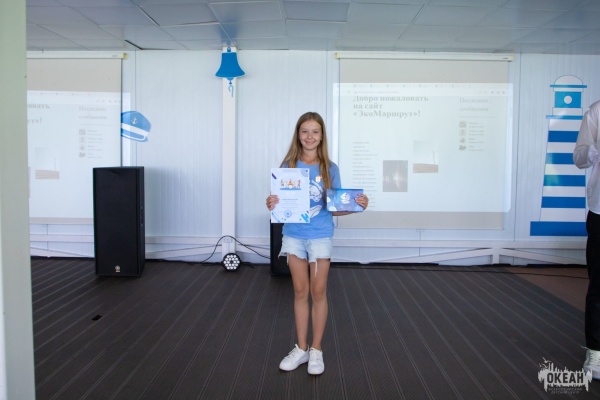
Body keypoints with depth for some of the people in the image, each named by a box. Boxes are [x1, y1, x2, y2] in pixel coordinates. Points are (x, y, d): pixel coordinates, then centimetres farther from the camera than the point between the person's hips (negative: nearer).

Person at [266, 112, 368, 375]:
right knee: (300, 292, 12)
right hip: (294, 236, 1)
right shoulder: (288, 166, -2)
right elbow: (280, 201, 1)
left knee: (318, 292, 7)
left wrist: (356, 206, -17)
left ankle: (316, 350, 22)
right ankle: (301, 349, 24)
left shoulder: (329, 168, -3)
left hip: (320, 237, -1)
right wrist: (272, 205, -22)